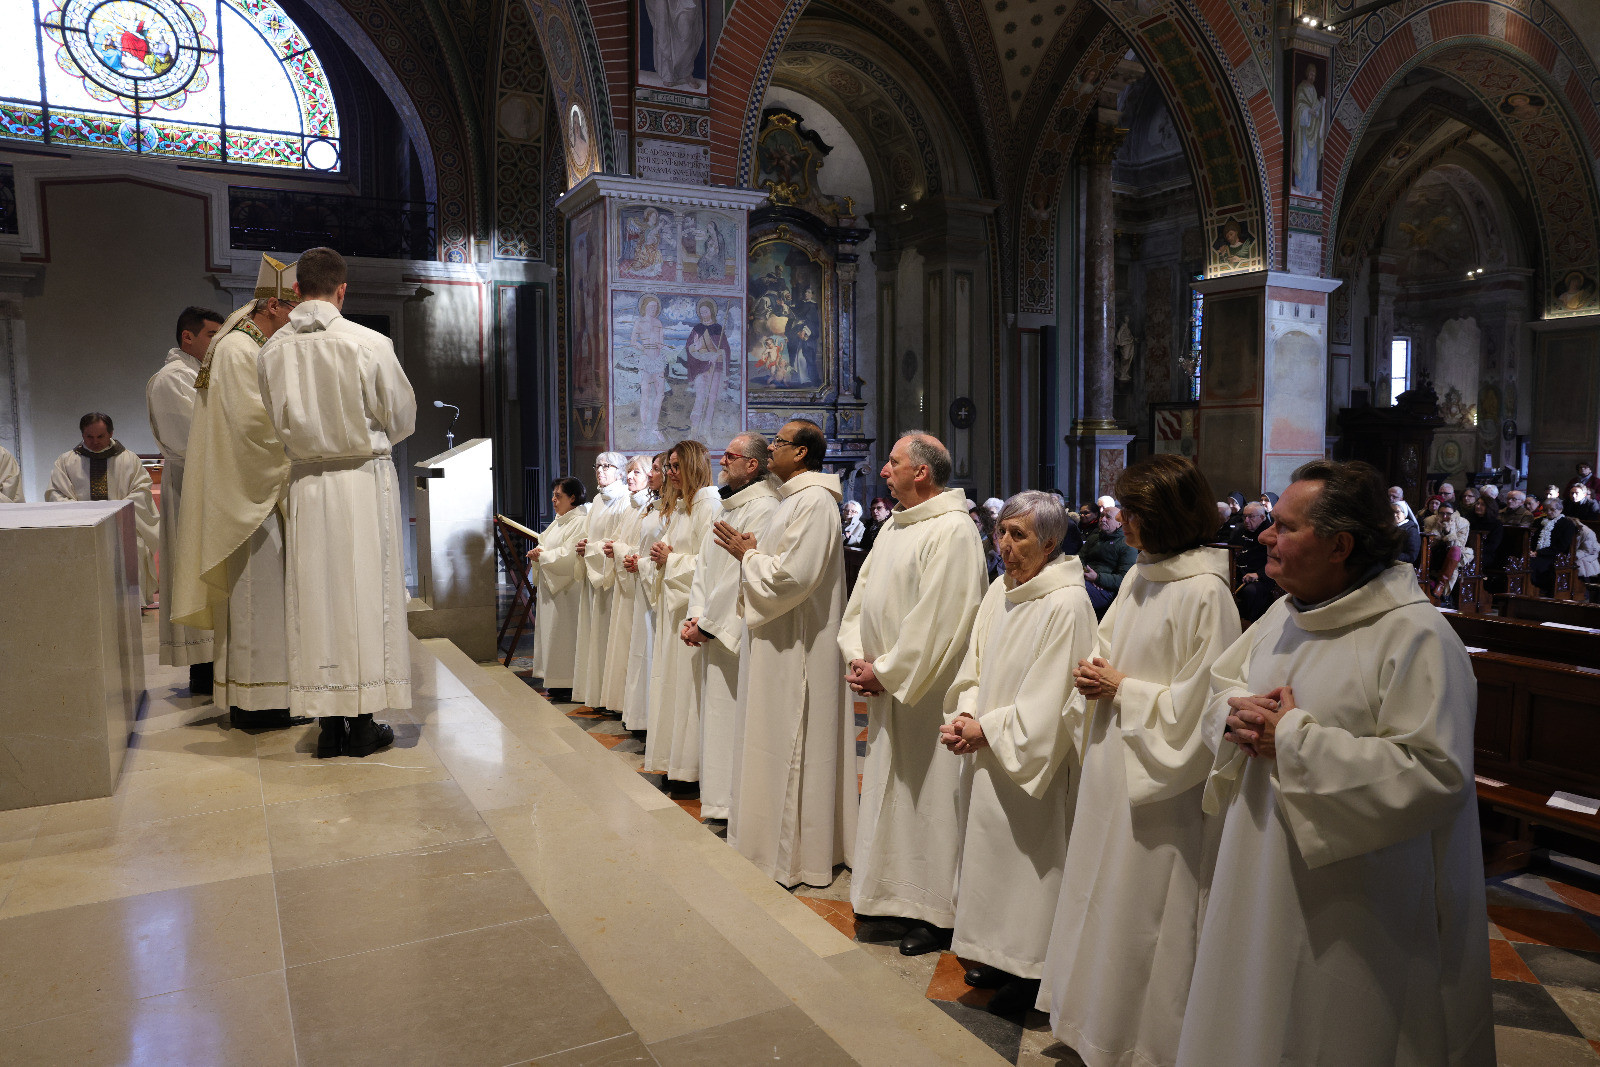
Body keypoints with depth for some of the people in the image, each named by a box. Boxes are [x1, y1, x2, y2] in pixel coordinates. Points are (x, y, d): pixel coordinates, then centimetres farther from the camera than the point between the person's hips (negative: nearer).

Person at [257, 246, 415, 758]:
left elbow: (280, 424, 10)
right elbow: (402, 417, -1)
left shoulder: (272, 350, -1)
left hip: (306, 484, 3)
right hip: (364, 480, -3)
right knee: (365, 592, 5)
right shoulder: (368, 343, -12)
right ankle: (363, 723, 11)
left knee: (315, 598, 9)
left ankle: (330, 724, 15)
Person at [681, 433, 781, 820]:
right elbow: (704, 564, 14)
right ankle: (719, 802, 25)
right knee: (715, 712, 14)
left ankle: (730, 804, 8)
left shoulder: (763, 509, -16)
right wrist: (696, 615, 1)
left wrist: (706, 625, -15)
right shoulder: (729, 507, 16)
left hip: (736, 632, -10)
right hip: (713, 630, 10)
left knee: (731, 716, -3)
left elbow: (739, 577, -20)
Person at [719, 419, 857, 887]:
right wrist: (753, 551, 5)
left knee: (791, 744, -1)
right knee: (778, 739, 16)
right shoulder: (794, 499, 15)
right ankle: (777, 838, 27)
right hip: (779, 641, 10)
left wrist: (747, 554, -11)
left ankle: (794, 853, 11)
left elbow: (792, 575, -24)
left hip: (796, 646, -10)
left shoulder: (814, 502, -18)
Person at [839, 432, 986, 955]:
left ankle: (936, 912, 16)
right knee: (888, 790, 15)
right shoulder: (895, 525, 13)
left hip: (927, 692, -9)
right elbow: (863, 594, 15)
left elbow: (936, 621, -21)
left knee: (929, 793, 1)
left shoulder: (953, 531, -17)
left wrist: (886, 673, -14)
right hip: (888, 689, 9)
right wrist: (857, 657, 1)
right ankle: (892, 903, 28)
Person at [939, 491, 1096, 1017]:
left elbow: (1048, 701, -20)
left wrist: (986, 730, -15)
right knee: (994, 853, 18)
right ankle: (1000, 954, 35)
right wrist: (966, 714, -6)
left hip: (1033, 763, -8)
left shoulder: (1066, 604, -20)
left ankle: (1031, 971, 23)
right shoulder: (1000, 590, 5)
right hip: (989, 756, 8)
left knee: (1027, 859, 5)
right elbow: (976, 666, 11)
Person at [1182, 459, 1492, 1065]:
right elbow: (1222, 683, 15)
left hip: (1354, 909, -7)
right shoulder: (1286, 615, 5)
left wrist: (1293, 741, -24)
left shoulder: (1416, 636, -20)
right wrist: (1238, 718, -9)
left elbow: (1435, 775, -27)